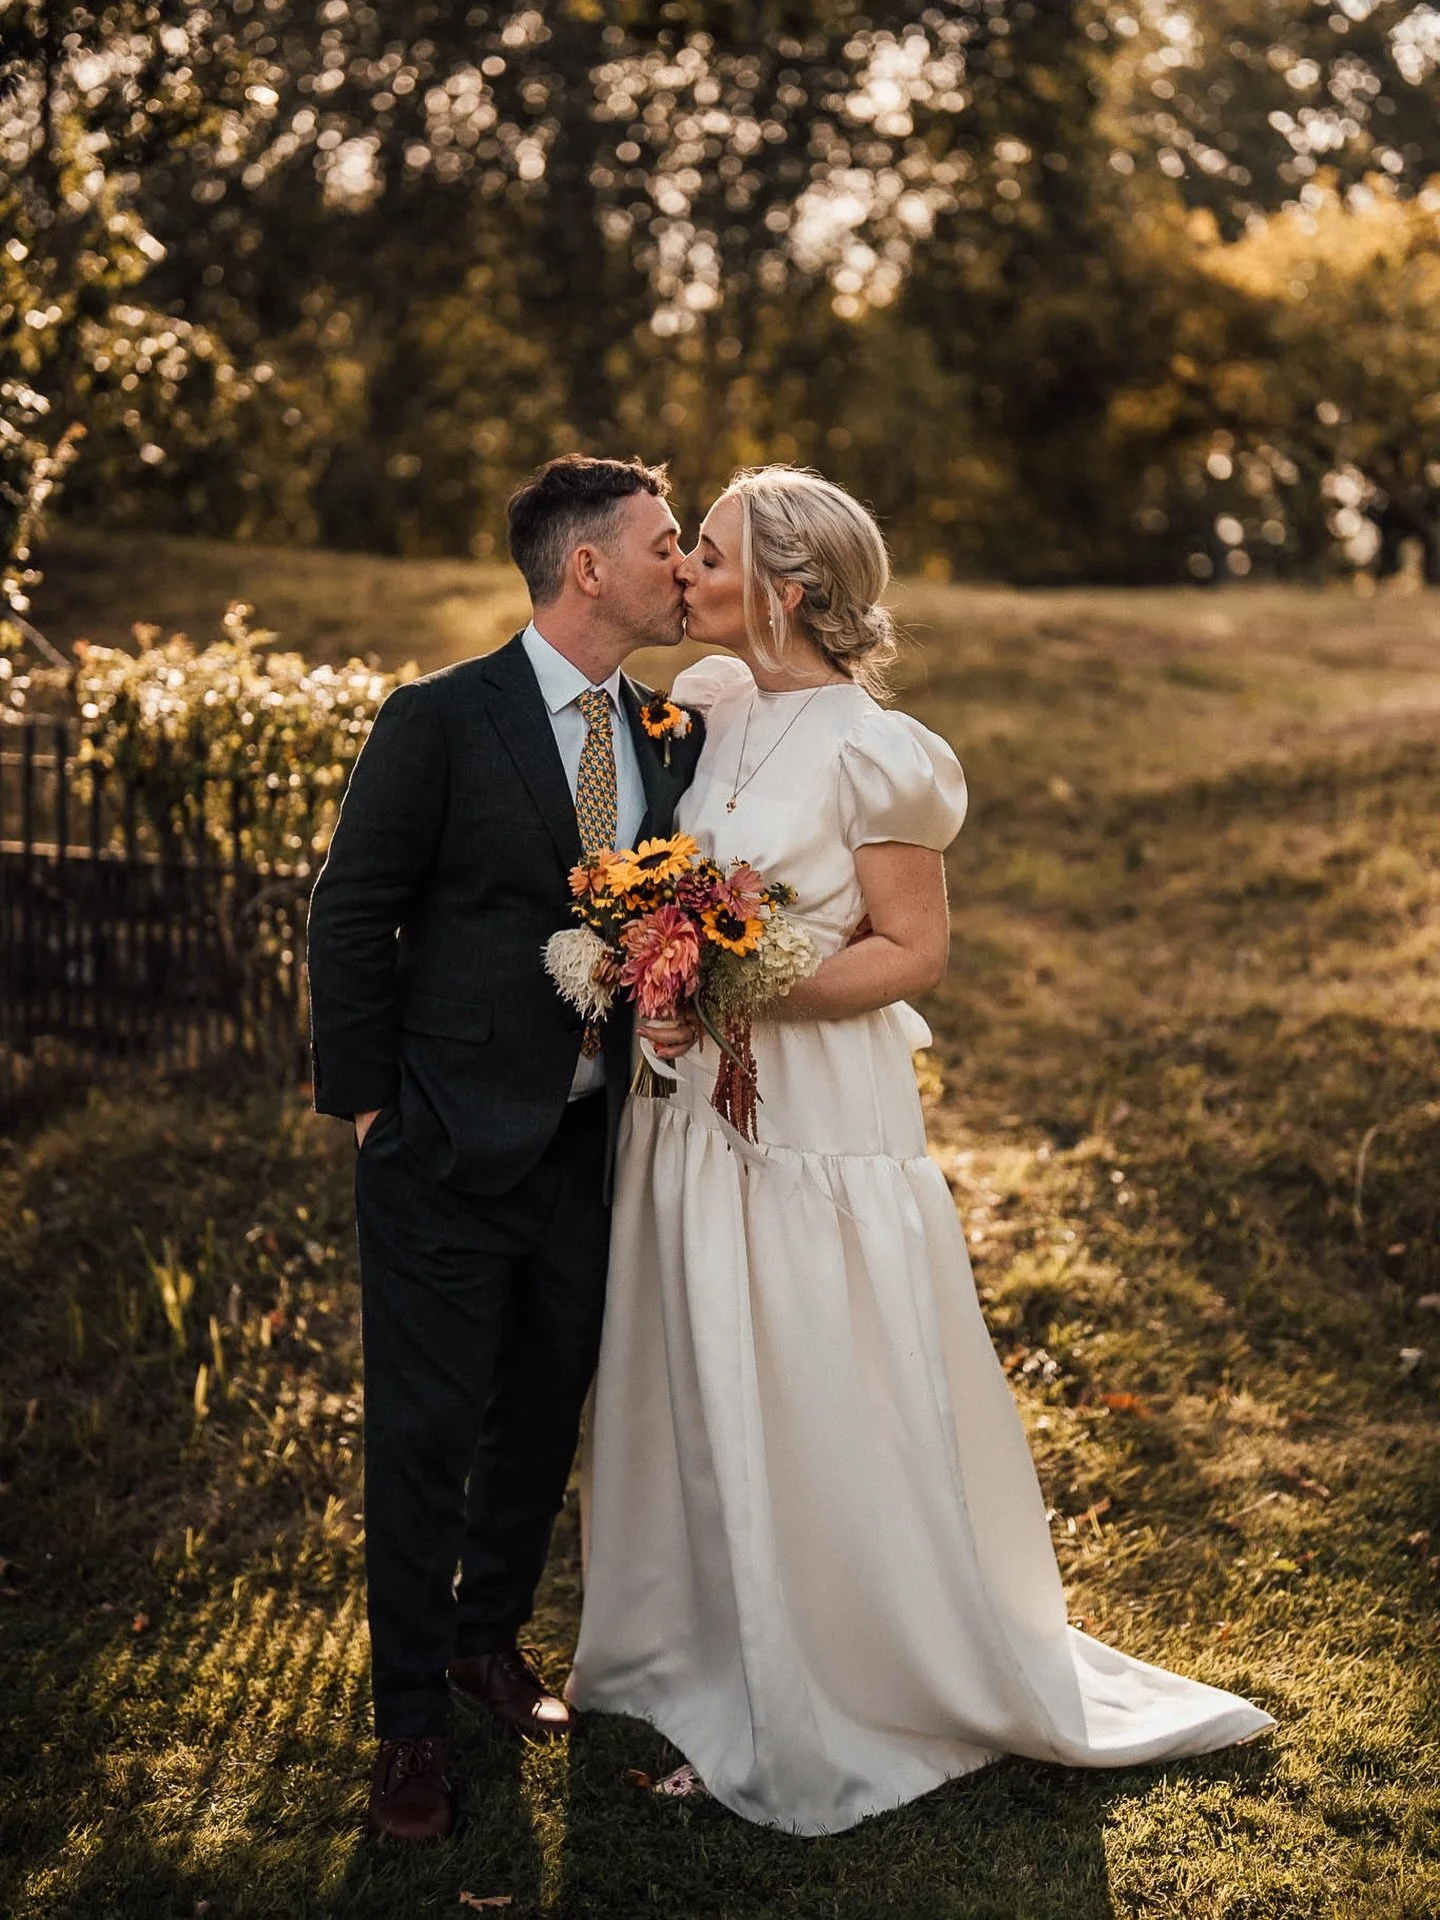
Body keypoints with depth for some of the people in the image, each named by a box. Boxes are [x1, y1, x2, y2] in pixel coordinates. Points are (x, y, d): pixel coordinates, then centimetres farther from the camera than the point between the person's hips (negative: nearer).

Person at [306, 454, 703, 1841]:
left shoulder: (668, 739, 6)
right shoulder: (441, 720, -11)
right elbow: (350, 918, -8)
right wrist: (366, 1101, -8)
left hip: (592, 1142, 6)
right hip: (449, 1150, -5)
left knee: (545, 1414, 18)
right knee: (425, 1432, 4)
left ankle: (490, 1637, 40)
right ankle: (410, 1716, 20)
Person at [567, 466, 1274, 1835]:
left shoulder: (866, 750, -15)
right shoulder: (709, 708, 5)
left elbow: (915, 953, -12)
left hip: (812, 1115, -7)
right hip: (696, 1102, 7)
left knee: (824, 1411, 3)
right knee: (696, 1396, 17)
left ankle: (896, 1684, 24)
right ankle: (707, 1645, 37)